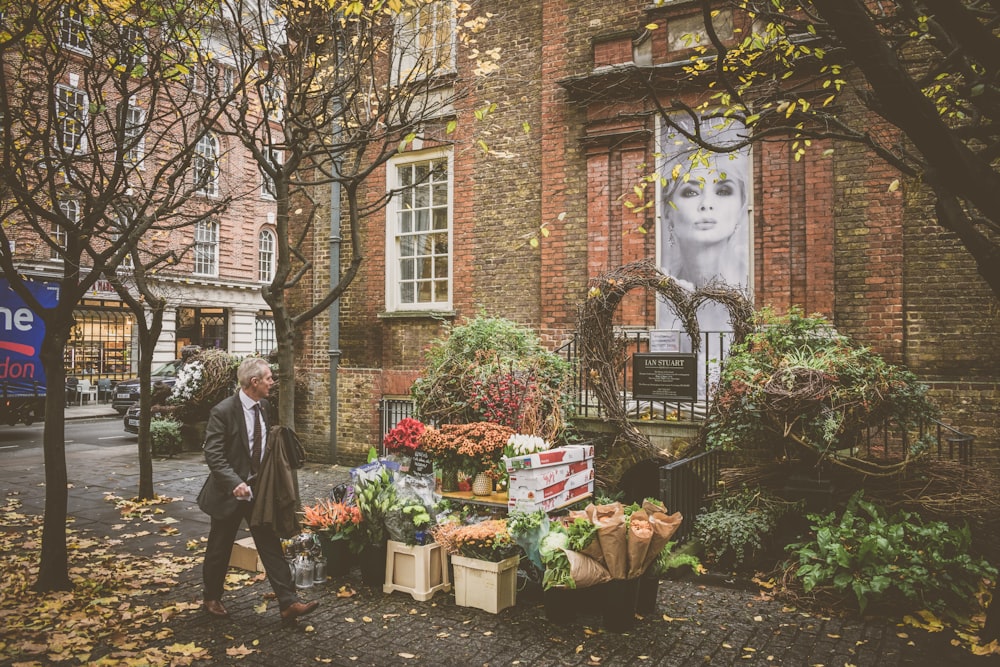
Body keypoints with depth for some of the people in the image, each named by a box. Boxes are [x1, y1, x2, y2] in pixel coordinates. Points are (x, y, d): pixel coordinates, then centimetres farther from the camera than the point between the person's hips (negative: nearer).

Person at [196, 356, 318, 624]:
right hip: (231, 491, -5)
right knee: (219, 550, 12)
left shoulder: (264, 406, 3)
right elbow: (213, 454, -20)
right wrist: (235, 482, -30)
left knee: (271, 546, 3)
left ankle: (288, 603, 3)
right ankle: (212, 599, 34)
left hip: (259, 489, 5)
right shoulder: (223, 411, -18)